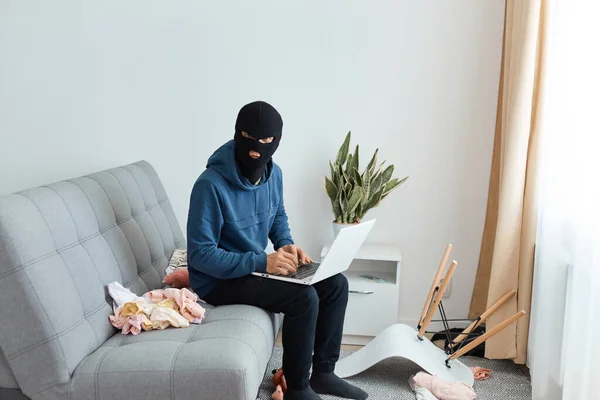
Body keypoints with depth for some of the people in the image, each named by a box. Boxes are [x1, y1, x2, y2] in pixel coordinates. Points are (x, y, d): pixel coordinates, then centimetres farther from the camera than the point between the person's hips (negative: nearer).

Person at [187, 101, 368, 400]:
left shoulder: (273, 174, -2)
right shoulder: (211, 185, -26)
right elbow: (200, 254, -25)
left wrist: (287, 244, -4)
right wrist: (262, 262, -30)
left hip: (256, 266, 8)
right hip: (218, 280, -8)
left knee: (335, 284, 0)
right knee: (304, 297, -25)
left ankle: (323, 372, 12)